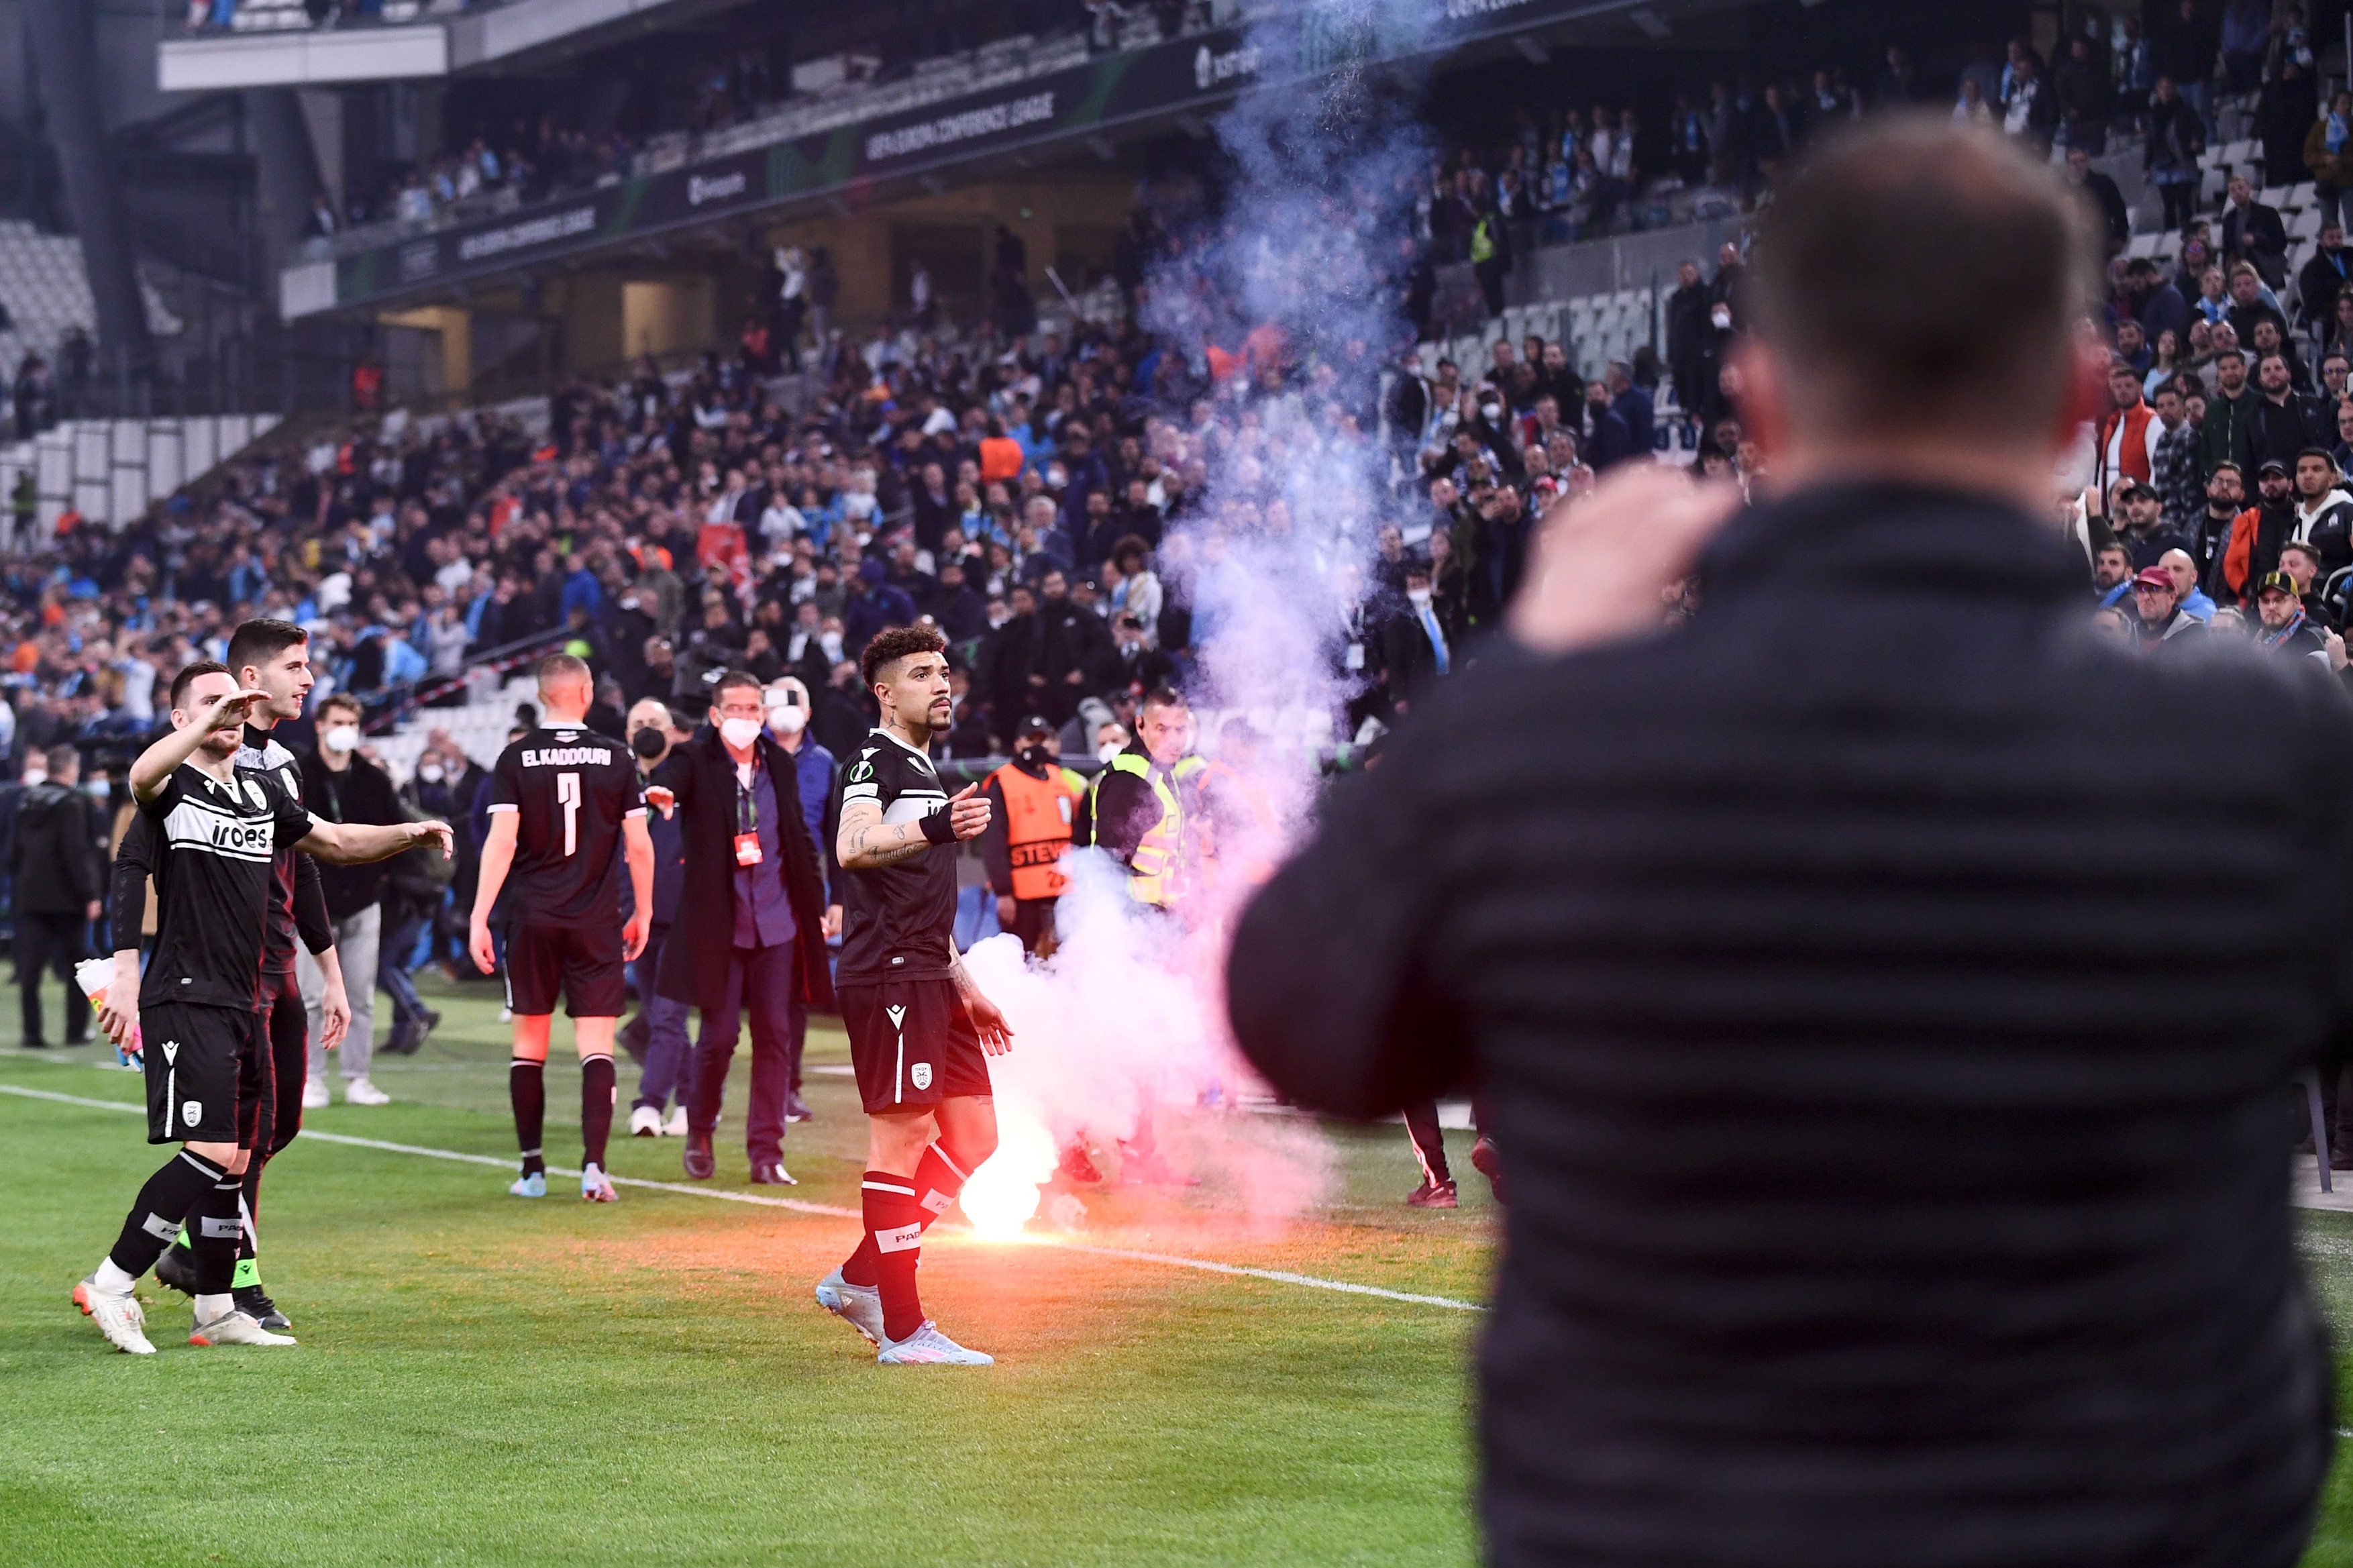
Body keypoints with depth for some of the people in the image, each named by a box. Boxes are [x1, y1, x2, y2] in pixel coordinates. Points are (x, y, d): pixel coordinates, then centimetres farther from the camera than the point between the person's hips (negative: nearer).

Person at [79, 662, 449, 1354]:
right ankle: (109, 1285, -9)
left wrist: (408, 833, 16)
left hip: (243, 1004, 8)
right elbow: (142, 775, -30)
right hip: (185, 1000, -8)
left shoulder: (263, 793, 17)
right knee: (211, 1154, -17)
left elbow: (335, 842, 29)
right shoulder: (173, 788, -5)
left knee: (235, 1161, 10)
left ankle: (216, 1311, 19)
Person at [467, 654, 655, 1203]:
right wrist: (642, 914, 13)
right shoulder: (614, 759, 0)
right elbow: (639, 845, 1)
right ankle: (593, 1164, -14)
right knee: (596, 1043, -1)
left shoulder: (516, 758, -2)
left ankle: (532, 1169, 13)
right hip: (597, 922, 0)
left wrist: (479, 918, -8)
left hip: (533, 918, 0)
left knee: (529, 1043, 11)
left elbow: (501, 841, -8)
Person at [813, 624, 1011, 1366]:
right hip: (887, 978, -10)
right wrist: (933, 829, -43)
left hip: (930, 981, 10)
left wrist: (966, 988, 30)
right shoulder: (877, 762, -7)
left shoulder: (926, 774, 23)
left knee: (973, 1138, 9)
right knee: (902, 1137, -8)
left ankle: (860, 1280, 15)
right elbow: (852, 848, -28)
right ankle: (902, 1330, -5)